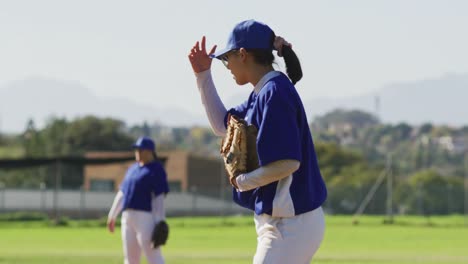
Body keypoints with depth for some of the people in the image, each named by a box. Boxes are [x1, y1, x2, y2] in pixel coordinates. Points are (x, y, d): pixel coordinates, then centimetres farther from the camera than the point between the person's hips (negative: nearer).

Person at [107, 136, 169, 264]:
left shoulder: (156, 170, -6)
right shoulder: (133, 168, 20)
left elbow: (159, 197, -13)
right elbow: (121, 193, 24)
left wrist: (159, 223, -20)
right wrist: (112, 216, 24)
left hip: (146, 217, -8)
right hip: (127, 217, 8)